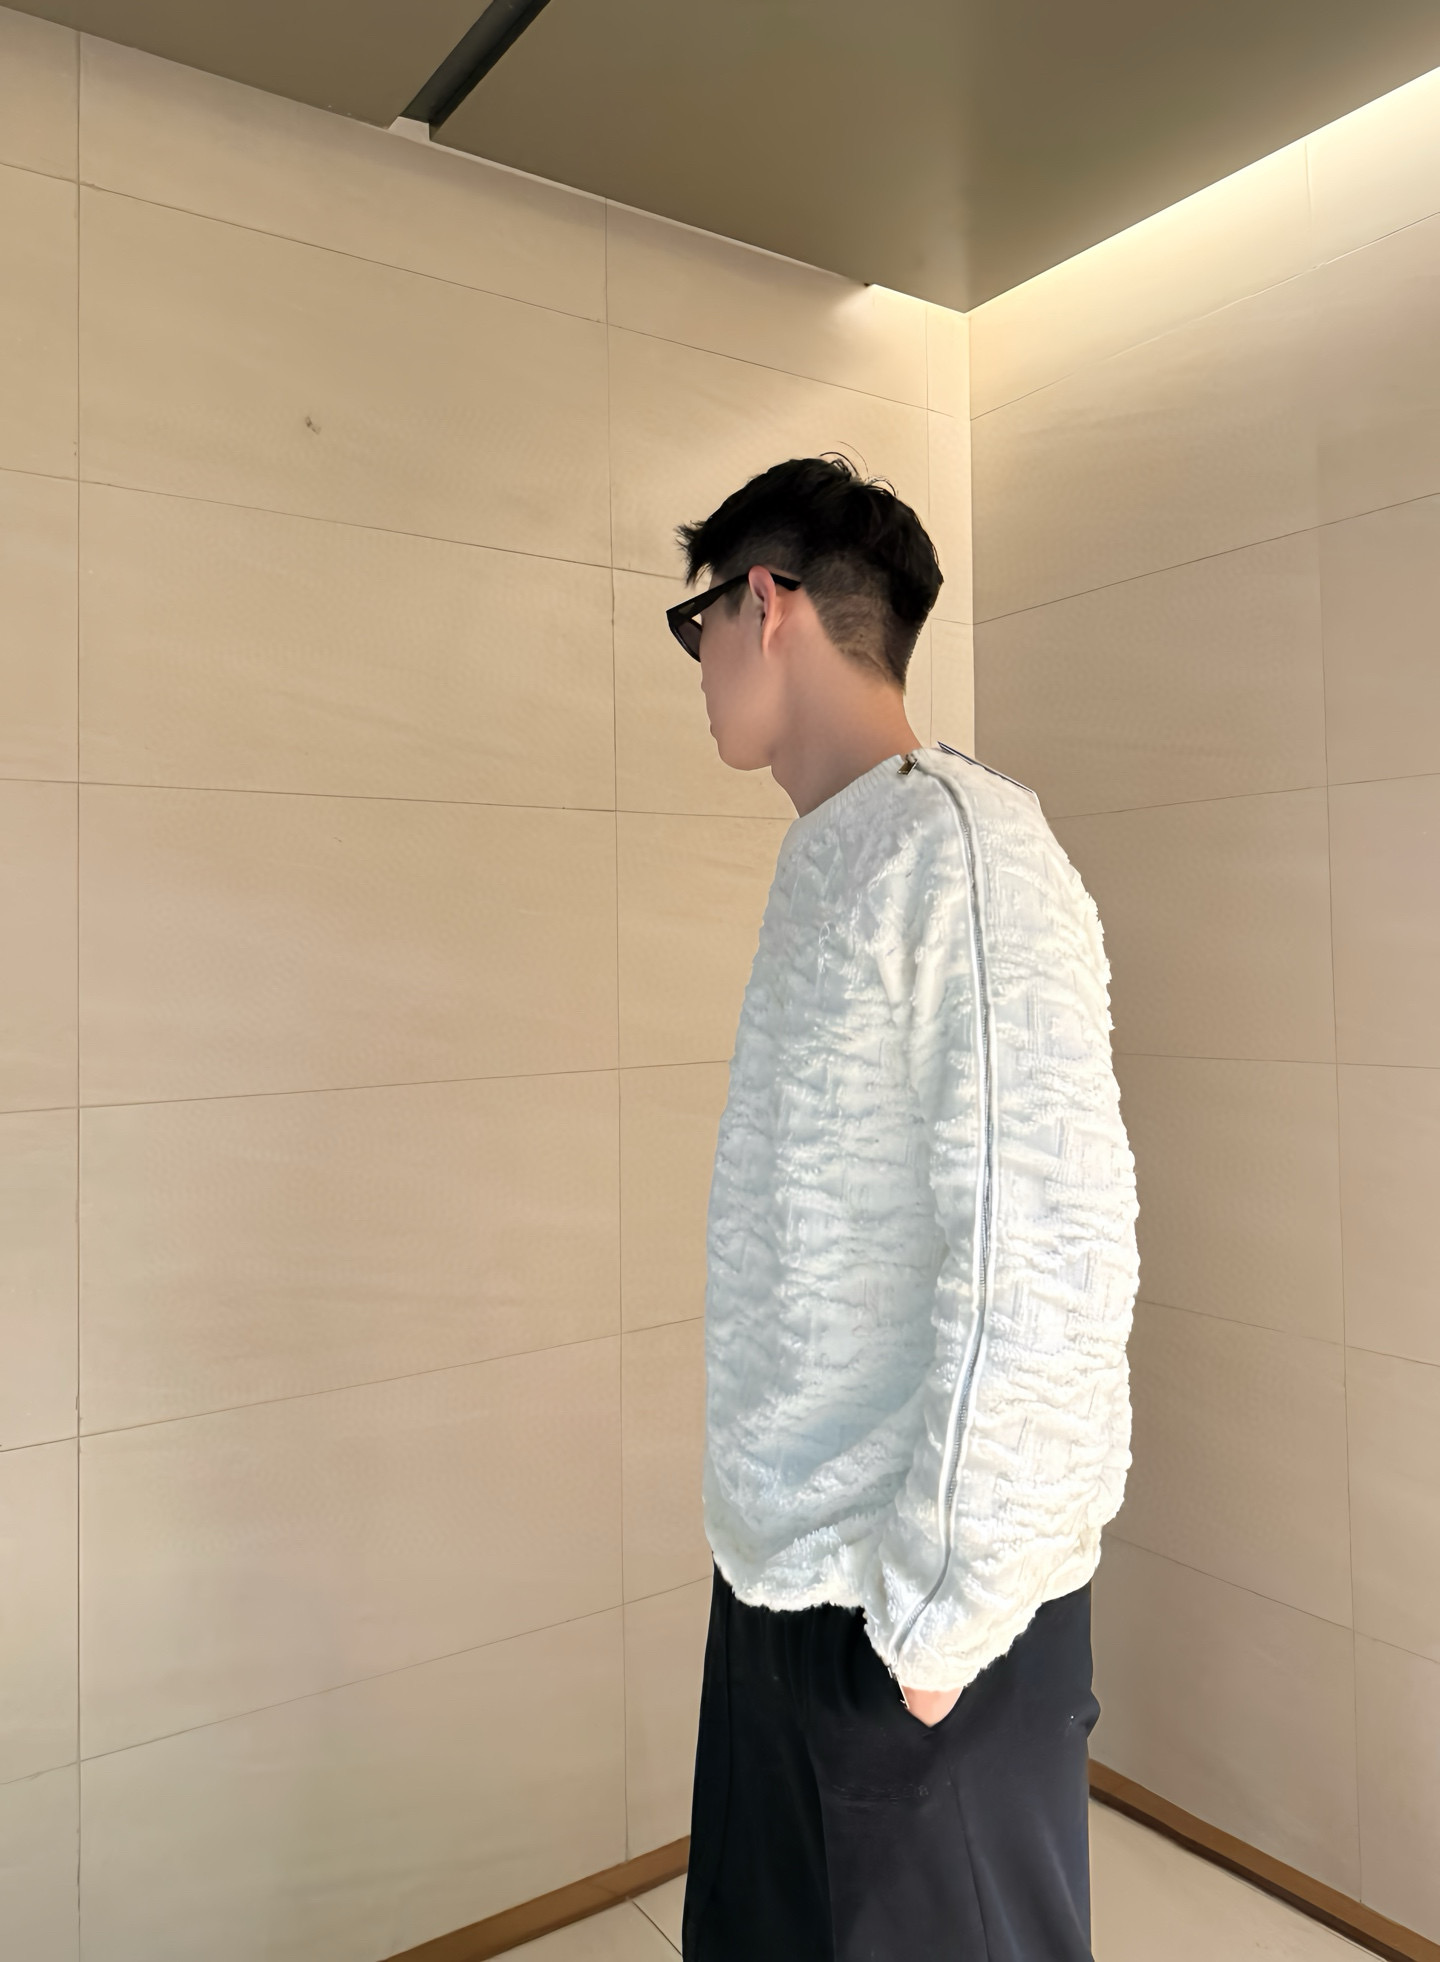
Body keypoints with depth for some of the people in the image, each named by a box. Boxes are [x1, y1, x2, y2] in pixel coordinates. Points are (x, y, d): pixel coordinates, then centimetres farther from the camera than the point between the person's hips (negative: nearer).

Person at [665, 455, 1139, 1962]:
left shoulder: (962, 847, -18)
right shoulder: (825, 862, 9)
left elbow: (1046, 1258, -23)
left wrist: (942, 1611, -17)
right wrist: (776, 1537, 14)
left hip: (918, 1605, -8)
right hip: (781, 1566, 8)